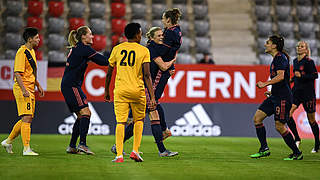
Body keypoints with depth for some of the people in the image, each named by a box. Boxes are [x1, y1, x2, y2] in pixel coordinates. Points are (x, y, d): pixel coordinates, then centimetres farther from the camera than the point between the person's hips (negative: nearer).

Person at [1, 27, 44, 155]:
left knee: (27, 119, 13)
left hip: (30, 90, 10)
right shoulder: (22, 52, -14)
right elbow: (17, 73, -19)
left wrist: (38, 85, 24)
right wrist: (24, 90, -26)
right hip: (22, 89, -10)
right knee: (27, 118, -12)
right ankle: (26, 149, -13)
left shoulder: (32, 51, 16)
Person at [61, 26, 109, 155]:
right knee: (85, 112, -15)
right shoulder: (84, 48, -10)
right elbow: (103, 61, -13)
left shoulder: (76, 48, 18)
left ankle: (72, 146, 12)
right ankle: (82, 144, -24)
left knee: (81, 116, 12)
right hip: (71, 85, -10)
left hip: (67, 86, 10)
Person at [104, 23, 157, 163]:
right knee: (139, 120, 17)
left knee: (120, 122, 1)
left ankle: (119, 155, -9)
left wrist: (107, 91, 21)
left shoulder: (117, 49, 6)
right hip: (137, 90, -1)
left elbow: (109, 73, 9)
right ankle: (135, 151, 7)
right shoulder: (143, 50, -1)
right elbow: (147, 75, -8)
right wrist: (152, 97, -9)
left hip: (120, 90, 1)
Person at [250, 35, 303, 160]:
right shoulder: (276, 59, 18)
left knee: (280, 126, -7)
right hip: (275, 97, 10)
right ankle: (264, 149, 5)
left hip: (283, 97, -10)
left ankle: (297, 153, 6)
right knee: (257, 118, 2)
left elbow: (281, 76, -25)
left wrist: (265, 84, -23)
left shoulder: (280, 57, -12)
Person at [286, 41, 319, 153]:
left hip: (308, 92, -6)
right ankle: (297, 138, -6)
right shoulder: (295, 61, 13)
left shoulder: (309, 61, -9)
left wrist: (301, 75, -23)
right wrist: (291, 79, 13)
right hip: (296, 91, 6)